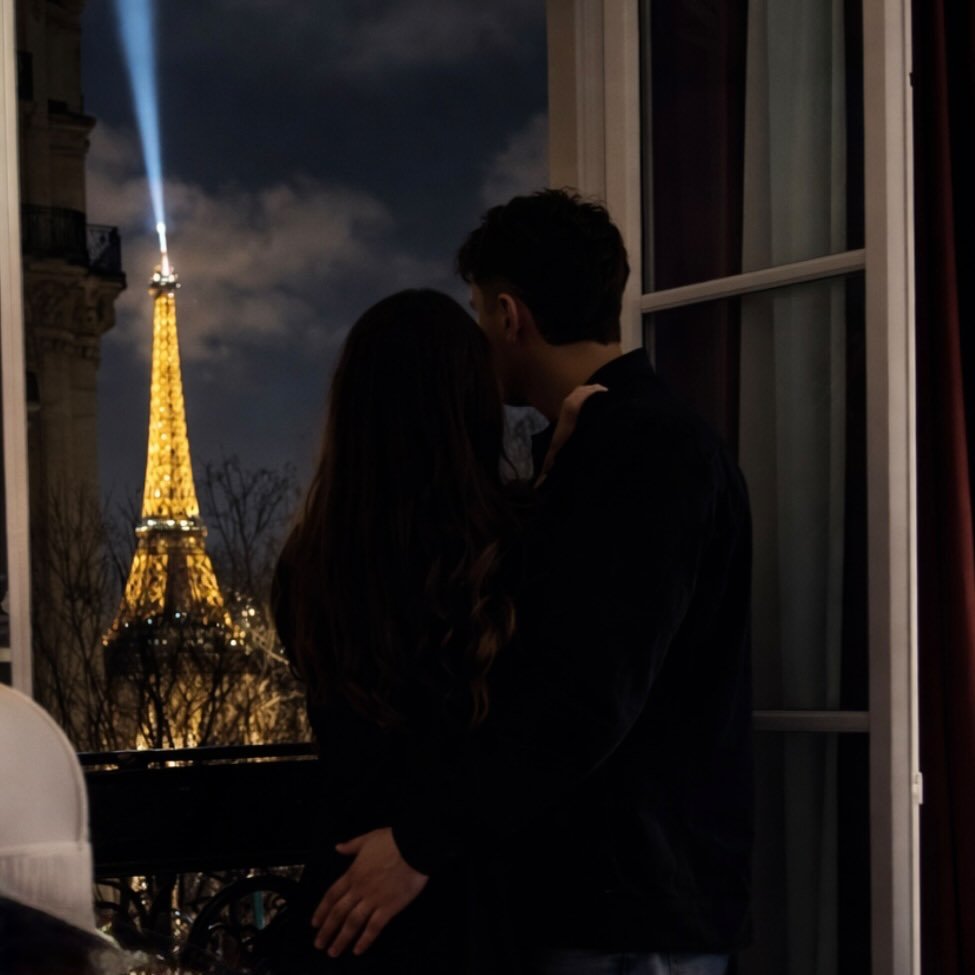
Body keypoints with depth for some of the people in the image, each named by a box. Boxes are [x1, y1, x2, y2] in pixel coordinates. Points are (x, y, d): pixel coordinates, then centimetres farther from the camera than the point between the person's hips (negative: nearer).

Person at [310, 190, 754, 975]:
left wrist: (424, 843, -21)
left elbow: (590, 695, -26)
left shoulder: (652, 452, -17)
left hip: (631, 911, -9)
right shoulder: (620, 443, 15)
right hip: (596, 890, 9)